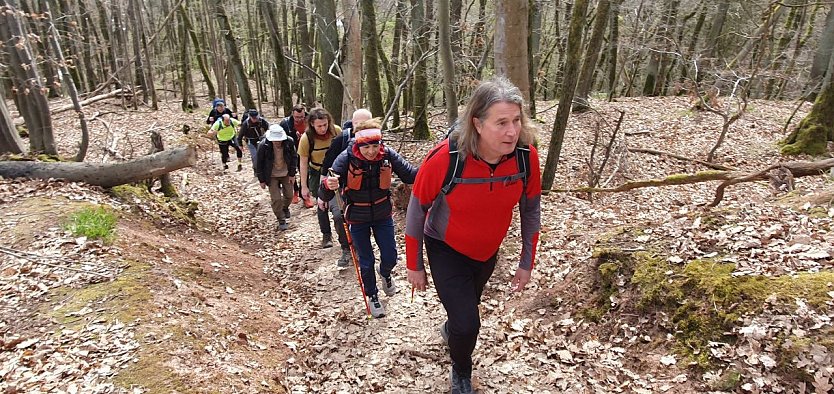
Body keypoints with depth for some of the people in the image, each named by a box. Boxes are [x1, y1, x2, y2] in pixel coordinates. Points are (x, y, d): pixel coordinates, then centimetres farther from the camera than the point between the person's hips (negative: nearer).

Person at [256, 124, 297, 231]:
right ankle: (281, 220, 14)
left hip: (286, 174, 2)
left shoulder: (289, 142, -19)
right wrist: (262, 180, -8)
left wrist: (292, 174, -3)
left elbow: (294, 157, -4)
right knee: (276, 199, -4)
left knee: (289, 195, 14)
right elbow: (259, 163, -12)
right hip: (272, 176, -2)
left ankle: (285, 207, 48)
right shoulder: (263, 145, -23)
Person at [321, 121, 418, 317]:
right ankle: (372, 296, 38)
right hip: (358, 218, -2)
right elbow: (325, 196, -25)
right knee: (366, 262, 10)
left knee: (390, 257, 10)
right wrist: (328, 185, -49)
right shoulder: (346, 159, -24)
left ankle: (385, 273, 48)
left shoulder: (388, 155, -19)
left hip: (383, 215, 2)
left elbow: (411, 174, -18)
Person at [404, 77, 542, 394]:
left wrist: (527, 262, 0)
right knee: (467, 324, -7)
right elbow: (417, 210, -18)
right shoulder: (445, 158, -34)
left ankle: (450, 329, 66)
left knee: (468, 305, 28)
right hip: (446, 251, -4)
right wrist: (414, 265, -10)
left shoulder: (526, 156, -24)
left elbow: (531, 209, -6)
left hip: (488, 252, 4)